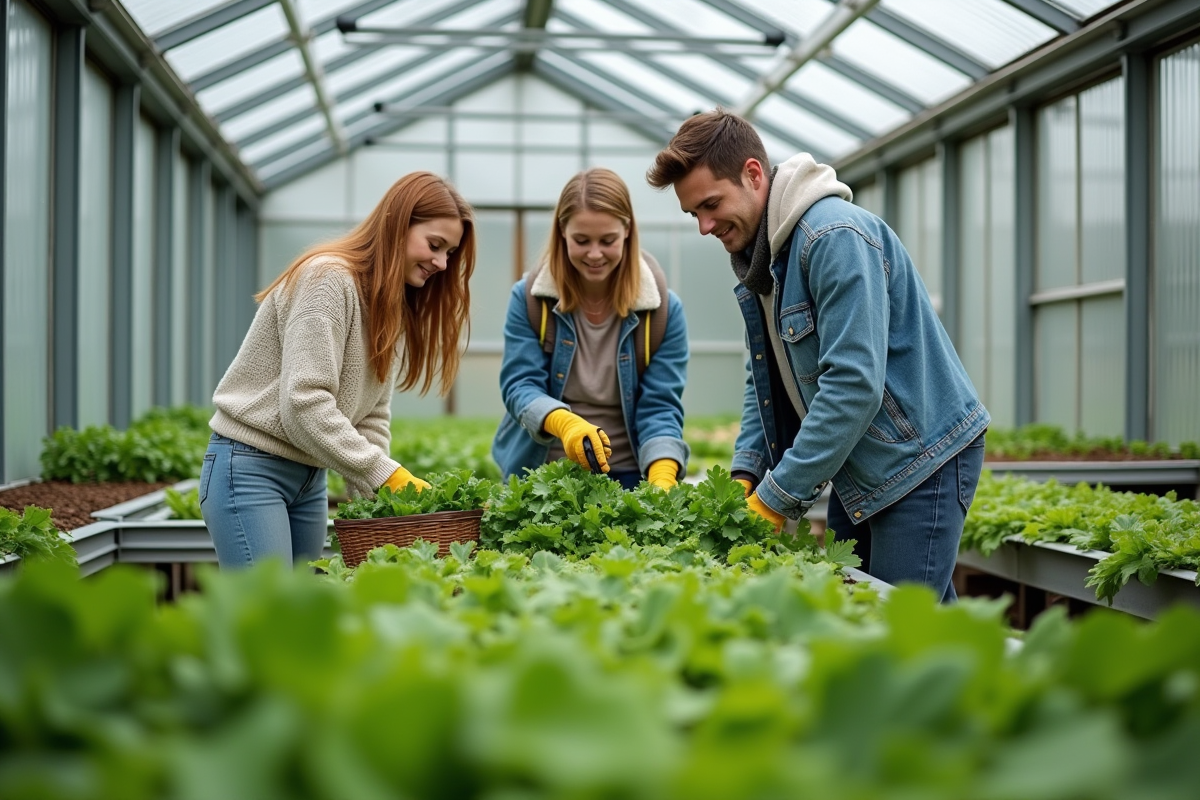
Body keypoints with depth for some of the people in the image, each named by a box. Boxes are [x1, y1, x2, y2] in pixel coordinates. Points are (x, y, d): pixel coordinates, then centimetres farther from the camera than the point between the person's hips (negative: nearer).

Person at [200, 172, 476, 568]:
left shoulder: (395, 309, 10)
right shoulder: (328, 278, -17)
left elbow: (373, 416, 6)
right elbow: (304, 404, -24)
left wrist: (377, 495, -8)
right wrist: (384, 473, -22)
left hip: (309, 476, 8)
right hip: (250, 467, -8)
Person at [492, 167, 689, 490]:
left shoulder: (663, 308, -5)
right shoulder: (529, 298, -4)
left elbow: (661, 407, -9)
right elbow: (519, 385, -9)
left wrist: (662, 481, -27)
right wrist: (565, 422, -31)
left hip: (627, 478, 0)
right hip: (537, 475, 0)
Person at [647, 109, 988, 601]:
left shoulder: (835, 237, -22)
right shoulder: (755, 255, 8)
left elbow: (854, 383, -27)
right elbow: (763, 377, 14)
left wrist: (776, 499, -23)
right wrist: (745, 476, 0)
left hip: (922, 459, -9)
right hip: (858, 466, 9)